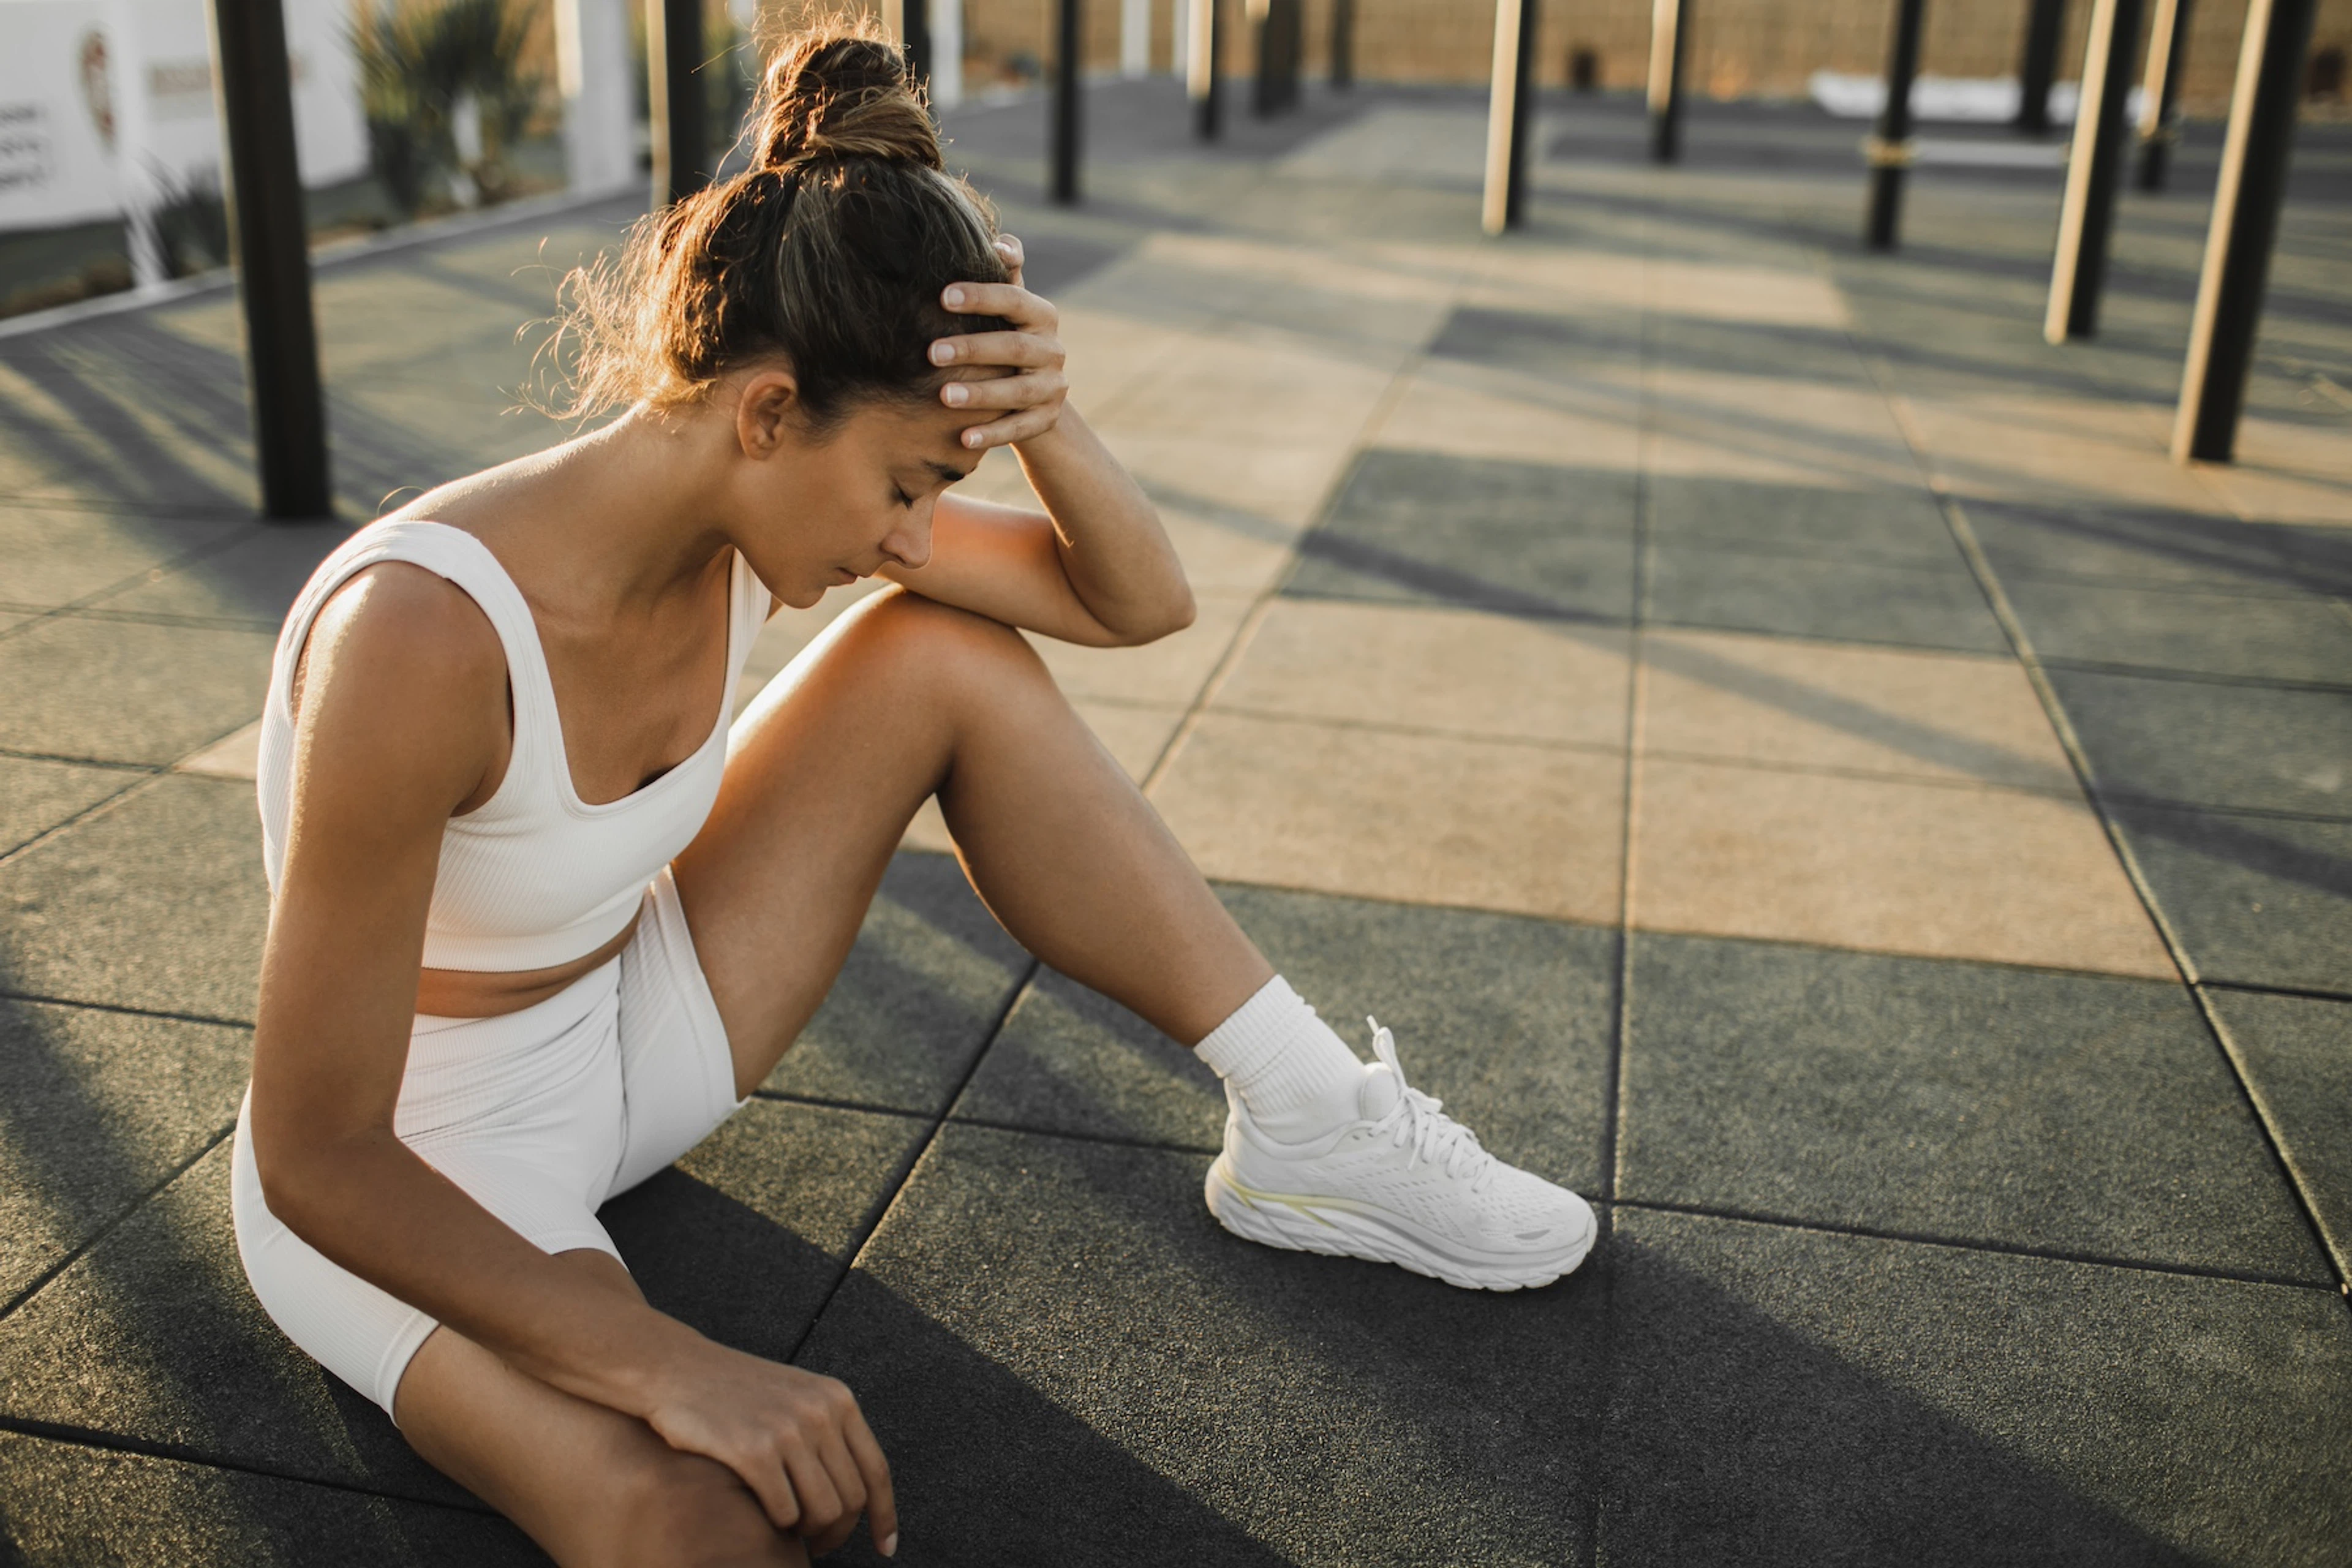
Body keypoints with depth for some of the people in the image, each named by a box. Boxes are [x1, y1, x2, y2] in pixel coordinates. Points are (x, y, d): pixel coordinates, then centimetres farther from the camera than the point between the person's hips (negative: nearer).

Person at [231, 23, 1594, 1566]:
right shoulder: (425, 633, -34)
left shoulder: (762, 498, -13)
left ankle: (1310, 1124, 0)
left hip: (618, 1033, 7)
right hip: (395, 1189, -7)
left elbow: (1140, 601, -6)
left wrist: (1042, 414, -27)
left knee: (953, 660, -9)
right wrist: (673, 1362, -33)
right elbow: (317, 1154, -28)